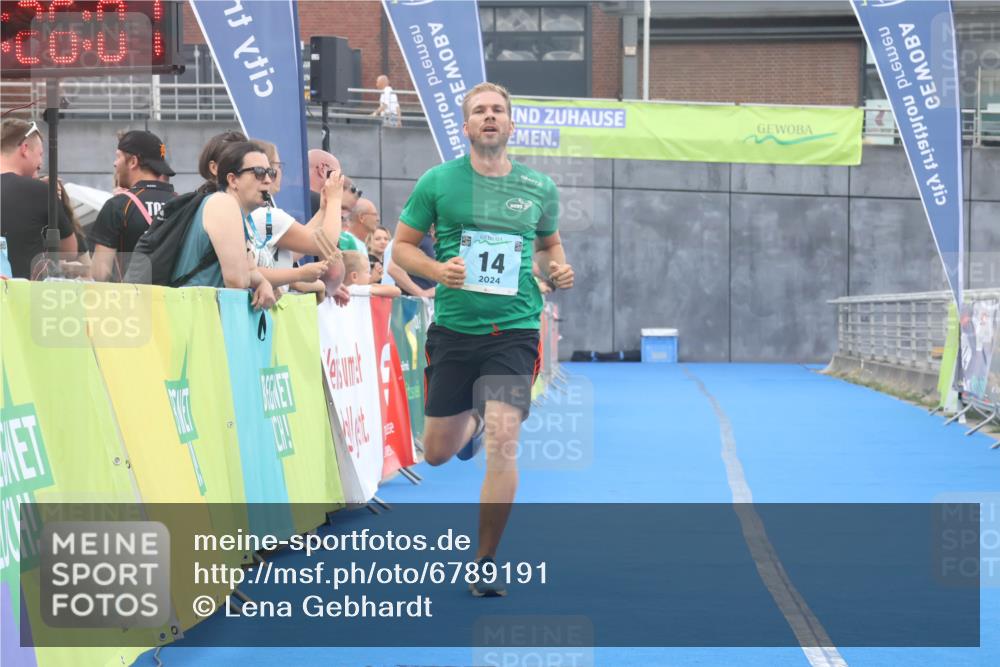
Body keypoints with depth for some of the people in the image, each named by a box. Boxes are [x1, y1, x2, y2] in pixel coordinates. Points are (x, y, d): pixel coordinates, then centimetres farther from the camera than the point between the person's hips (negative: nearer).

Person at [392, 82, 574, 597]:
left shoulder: (539, 188, 5)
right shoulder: (437, 182, -1)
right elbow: (402, 246, 4)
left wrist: (558, 270, -1)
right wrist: (437, 270, -15)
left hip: (514, 330, -1)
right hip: (453, 328, 1)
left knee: (502, 443, -16)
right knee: (437, 452, 10)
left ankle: (485, 563, -3)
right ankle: (472, 420, 50)